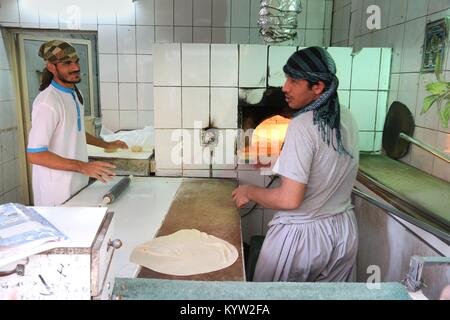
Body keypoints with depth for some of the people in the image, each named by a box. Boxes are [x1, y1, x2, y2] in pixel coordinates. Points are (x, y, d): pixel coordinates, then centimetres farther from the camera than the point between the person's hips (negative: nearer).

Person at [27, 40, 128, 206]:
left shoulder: (75, 93, 8)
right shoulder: (47, 102, -22)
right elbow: (34, 155, -24)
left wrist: (106, 145, 21)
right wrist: (83, 166, -29)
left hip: (79, 183, 8)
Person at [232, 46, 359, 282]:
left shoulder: (303, 125, -23)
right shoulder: (346, 117, 0)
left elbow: (289, 200, -25)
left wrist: (249, 191, -10)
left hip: (301, 235, -7)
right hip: (344, 230, 7)